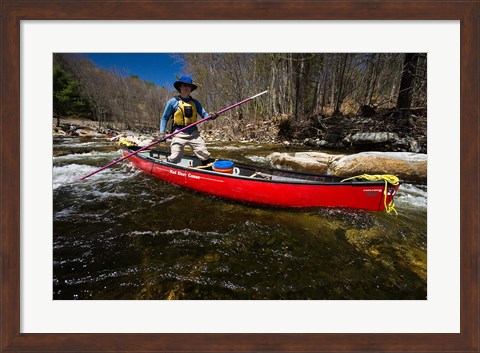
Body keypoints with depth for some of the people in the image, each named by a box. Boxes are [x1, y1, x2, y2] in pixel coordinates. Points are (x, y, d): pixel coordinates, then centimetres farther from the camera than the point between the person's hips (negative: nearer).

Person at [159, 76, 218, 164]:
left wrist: (210, 116, -19)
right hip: (179, 134, -3)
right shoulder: (173, 102, 0)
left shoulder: (195, 102, 9)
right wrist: (162, 132, -4)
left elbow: (204, 114, 4)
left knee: (205, 155, 0)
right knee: (174, 158, -6)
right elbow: (165, 118, 6)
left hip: (194, 133, 3)